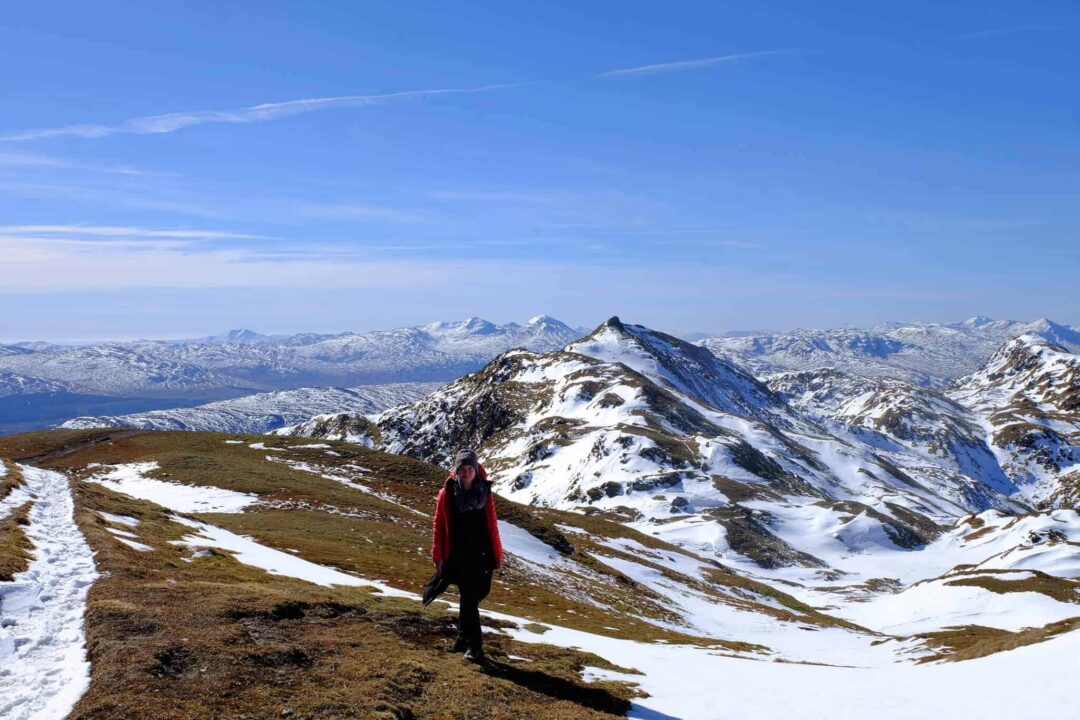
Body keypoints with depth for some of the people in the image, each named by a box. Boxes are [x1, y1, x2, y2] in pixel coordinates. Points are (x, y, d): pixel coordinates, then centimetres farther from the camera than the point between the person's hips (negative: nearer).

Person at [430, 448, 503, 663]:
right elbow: (439, 526, 0)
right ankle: (473, 645, 5)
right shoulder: (447, 493, -3)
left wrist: (497, 554, 8)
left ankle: (463, 635, 30)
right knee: (469, 597, -3)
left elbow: (492, 525, 7)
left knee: (479, 592, 8)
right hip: (458, 554, -3)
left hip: (481, 554, 3)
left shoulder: (485, 492, 3)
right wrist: (438, 557, -2)